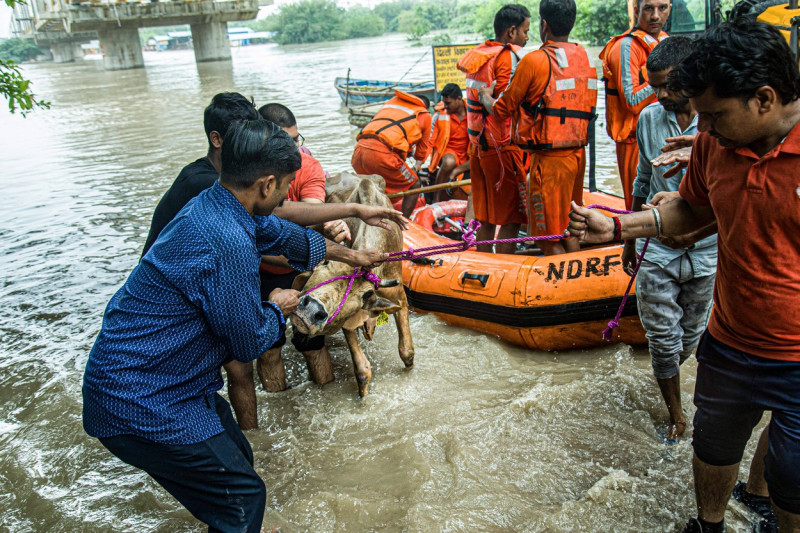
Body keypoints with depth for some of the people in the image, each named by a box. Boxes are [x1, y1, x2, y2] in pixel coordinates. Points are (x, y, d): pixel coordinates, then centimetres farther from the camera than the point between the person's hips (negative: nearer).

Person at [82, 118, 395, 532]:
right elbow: (250, 343, -17)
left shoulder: (214, 204, 1)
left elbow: (282, 233, 20)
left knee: (236, 458, 21)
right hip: (140, 406, -10)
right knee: (242, 496, 0)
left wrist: (348, 254, 34)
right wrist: (278, 308, 4)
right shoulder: (227, 243, -29)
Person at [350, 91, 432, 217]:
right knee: (414, 185, 12)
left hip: (360, 147, 6)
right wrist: (417, 168, 50)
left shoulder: (391, 101, 31)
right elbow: (423, 147, 30)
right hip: (381, 152, -6)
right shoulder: (425, 115, 19)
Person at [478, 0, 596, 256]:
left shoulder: (534, 61, -13)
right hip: (578, 153, 7)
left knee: (548, 237, 2)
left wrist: (485, 97, 16)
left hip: (549, 157, -7)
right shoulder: (586, 57, 8)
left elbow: (502, 109, -6)